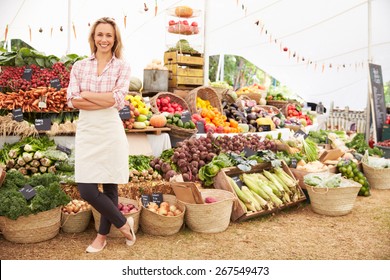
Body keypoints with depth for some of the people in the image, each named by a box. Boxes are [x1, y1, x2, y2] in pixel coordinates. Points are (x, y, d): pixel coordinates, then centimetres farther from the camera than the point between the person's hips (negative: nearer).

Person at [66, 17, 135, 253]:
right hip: (86, 132, 3)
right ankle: (124, 224, 21)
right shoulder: (79, 66, 9)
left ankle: (103, 235, 28)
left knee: (109, 186, 6)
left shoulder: (122, 66, 3)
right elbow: (72, 100, -4)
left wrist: (86, 95, -6)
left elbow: (118, 99, -11)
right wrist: (106, 100, -13)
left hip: (111, 132, -2)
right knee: (86, 190, -1)